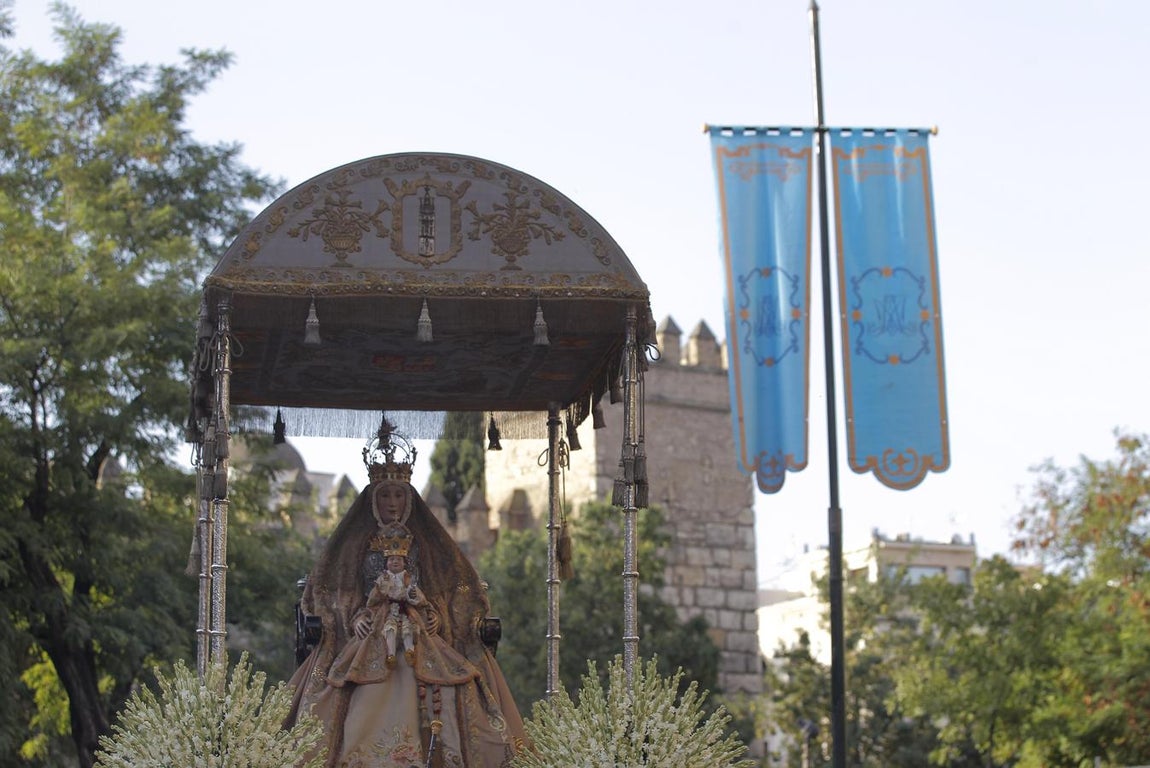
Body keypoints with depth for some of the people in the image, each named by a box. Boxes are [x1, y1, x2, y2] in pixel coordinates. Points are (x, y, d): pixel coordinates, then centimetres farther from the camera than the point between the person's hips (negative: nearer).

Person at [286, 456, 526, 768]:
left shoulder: (427, 541, 16)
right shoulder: (355, 542, 15)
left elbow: (459, 589, 14)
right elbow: (330, 590, 12)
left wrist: (437, 614, -4)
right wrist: (355, 616, -6)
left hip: (420, 634, 1)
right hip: (371, 634, 0)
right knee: (368, 708, -24)